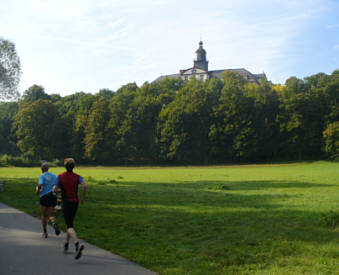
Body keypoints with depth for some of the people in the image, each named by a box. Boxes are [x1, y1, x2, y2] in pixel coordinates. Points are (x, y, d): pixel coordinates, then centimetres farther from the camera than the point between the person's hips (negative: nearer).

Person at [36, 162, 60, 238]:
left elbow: (40, 185, -21)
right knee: (50, 215, 7)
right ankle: (54, 224, -25)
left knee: (44, 215, 12)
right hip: (53, 197, 3)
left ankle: (45, 232, 17)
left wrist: (38, 191, -3)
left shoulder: (42, 176, -5)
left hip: (44, 197, -3)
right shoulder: (54, 176, 10)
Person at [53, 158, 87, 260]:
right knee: (70, 223, 21)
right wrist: (83, 197, -3)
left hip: (66, 202, -3)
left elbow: (55, 189, -6)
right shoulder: (77, 176, 2)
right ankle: (66, 245, 30)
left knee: (70, 226, -10)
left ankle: (77, 245, -32)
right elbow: (84, 186, -15)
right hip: (75, 202, 3)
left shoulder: (60, 176, -2)